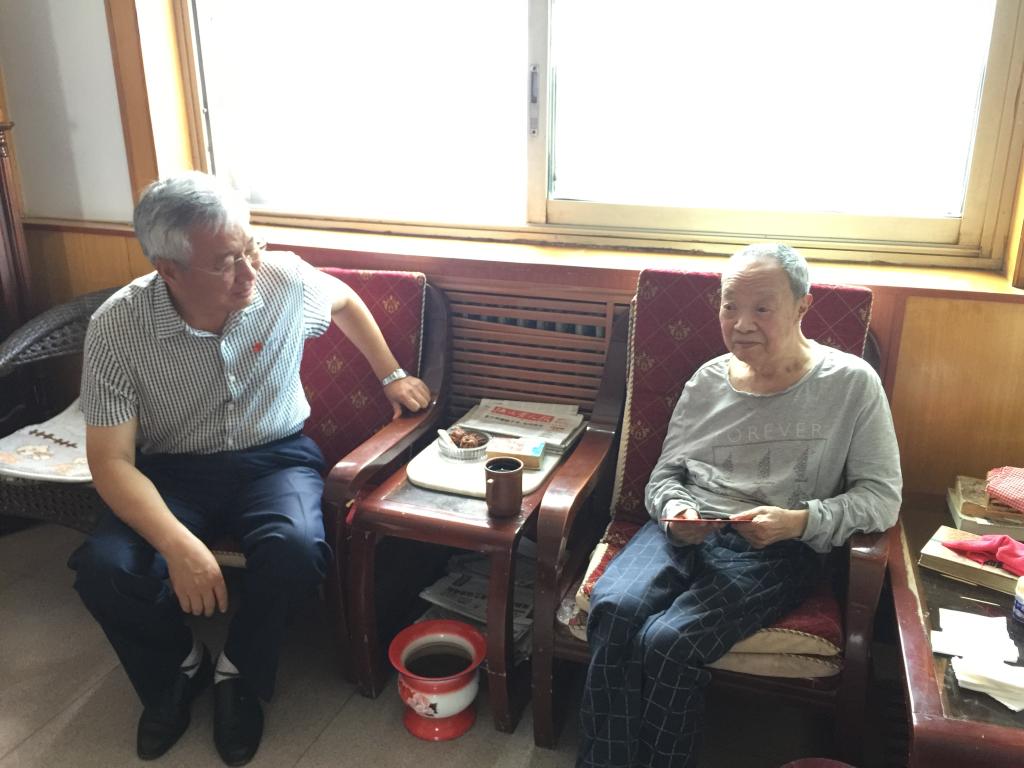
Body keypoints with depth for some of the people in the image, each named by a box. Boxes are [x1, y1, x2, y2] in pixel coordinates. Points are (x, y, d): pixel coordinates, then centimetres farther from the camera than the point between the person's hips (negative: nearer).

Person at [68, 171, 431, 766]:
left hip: (276, 456, 0)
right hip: (174, 470, 0)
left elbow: (343, 300, 10)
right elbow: (111, 460, -19)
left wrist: (392, 375, 15)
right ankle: (179, 667, 8)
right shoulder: (116, 327, -18)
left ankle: (239, 672, 2)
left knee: (296, 550, -32)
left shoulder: (286, 280, -14)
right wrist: (179, 544, -34)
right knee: (102, 569, -27)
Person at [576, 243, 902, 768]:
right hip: (685, 530, 4)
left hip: (776, 550, -3)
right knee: (613, 607, -27)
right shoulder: (707, 380, 9)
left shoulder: (851, 383, -1)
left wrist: (799, 521, -17)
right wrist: (674, 508, -8)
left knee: (669, 641, -29)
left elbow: (882, 497, -1)